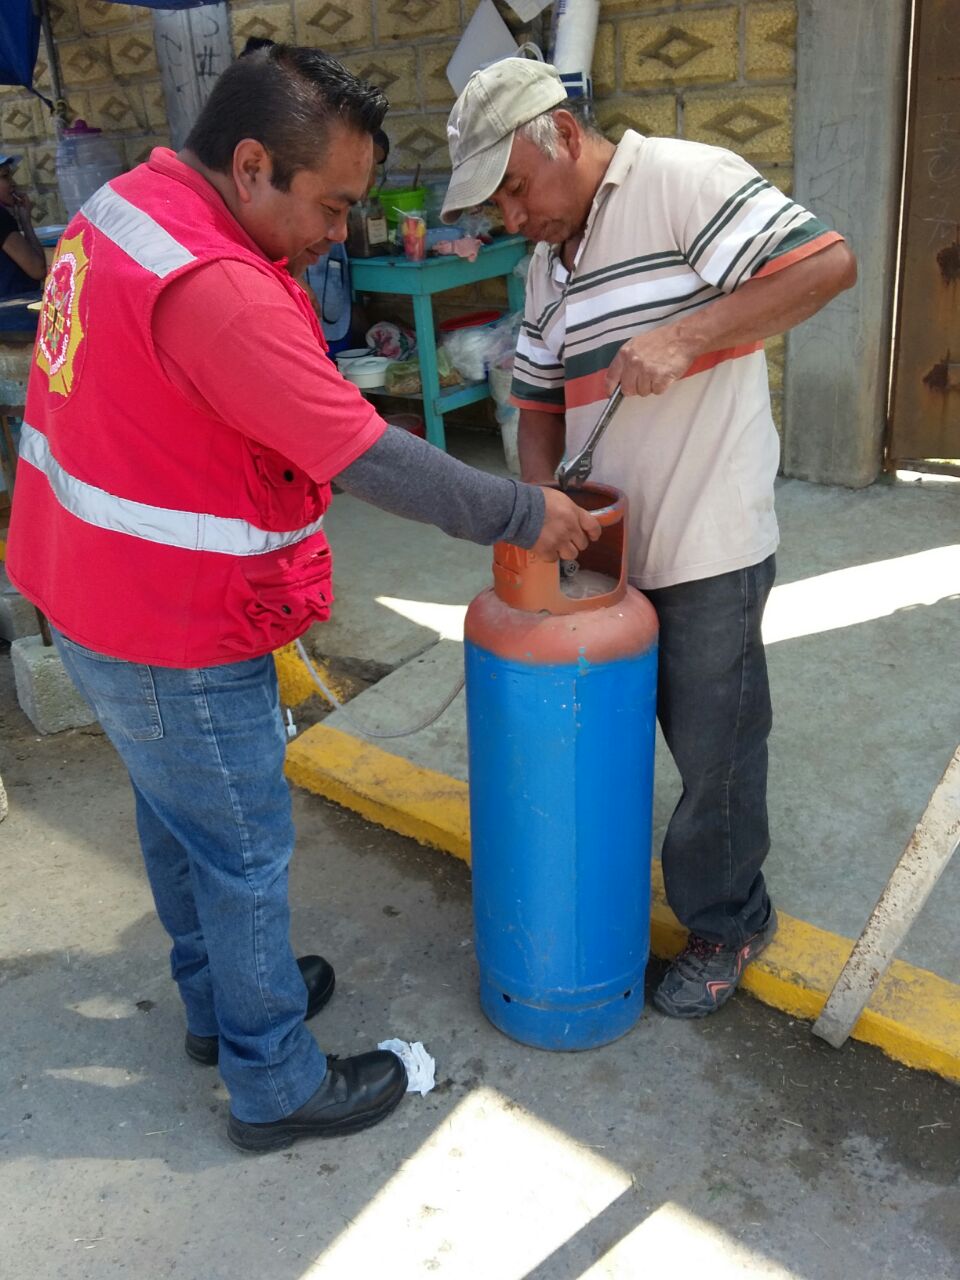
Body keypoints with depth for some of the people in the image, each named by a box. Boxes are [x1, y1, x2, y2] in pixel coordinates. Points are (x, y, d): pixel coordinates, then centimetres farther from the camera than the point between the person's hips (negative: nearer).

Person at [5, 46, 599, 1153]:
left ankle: (218, 999, 46)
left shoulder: (120, 207, 4)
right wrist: (524, 515, -17)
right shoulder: (214, 291, -29)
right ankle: (277, 1086, 27)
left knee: (176, 816, 24)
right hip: (176, 643, -10)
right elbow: (369, 459, -29)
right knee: (244, 855, 7)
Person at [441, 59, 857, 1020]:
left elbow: (827, 263, -20)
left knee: (714, 749, 6)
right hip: (608, 546, 7)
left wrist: (682, 335, -25)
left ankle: (726, 925, 29)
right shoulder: (548, 264, 13)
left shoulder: (684, 183, -11)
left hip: (709, 546, -7)